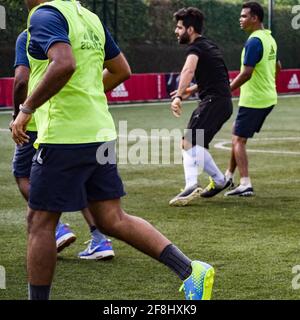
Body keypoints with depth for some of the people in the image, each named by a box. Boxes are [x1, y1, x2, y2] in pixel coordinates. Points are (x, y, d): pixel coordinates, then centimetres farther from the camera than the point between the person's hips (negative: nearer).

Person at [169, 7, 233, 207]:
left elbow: (188, 70, -31)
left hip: (213, 101, -10)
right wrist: (193, 90, 23)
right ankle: (219, 180, 28)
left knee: (190, 143, -21)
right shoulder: (208, 45, 21)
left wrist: (179, 96, -43)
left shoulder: (196, 47, -9)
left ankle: (191, 187, -37)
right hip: (223, 102, 10)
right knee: (197, 145, 20)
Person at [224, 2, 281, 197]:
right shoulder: (269, 38, 10)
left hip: (253, 100, -9)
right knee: (238, 136, 20)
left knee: (239, 140, -6)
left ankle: (246, 185, -13)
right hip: (269, 98, 9)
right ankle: (229, 176, 27)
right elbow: (277, 67, 21)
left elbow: (246, 73, -23)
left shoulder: (254, 42, -19)